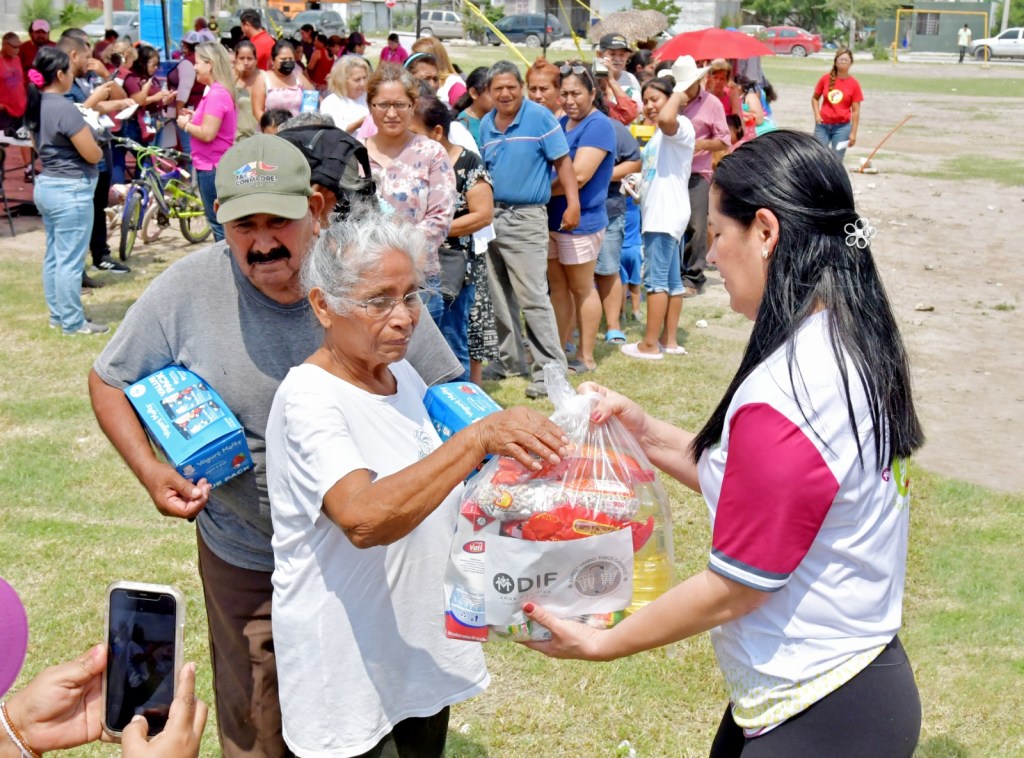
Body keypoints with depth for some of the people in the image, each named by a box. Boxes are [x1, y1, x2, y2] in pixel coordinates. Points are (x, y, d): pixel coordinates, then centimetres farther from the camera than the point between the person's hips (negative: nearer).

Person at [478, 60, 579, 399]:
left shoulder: (540, 117, -6)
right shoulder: (485, 125, 11)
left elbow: (562, 161, -8)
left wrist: (573, 203, -15)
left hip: (526, 218, -7)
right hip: (491, 216, 7)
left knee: (532, 297, -11)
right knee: (499, 296, 13)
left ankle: (550, 368, -5)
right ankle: (510, 359, 27)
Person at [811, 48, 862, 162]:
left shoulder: (854, 84, -3)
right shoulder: (826, 79, 1)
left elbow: (855, 111, -3)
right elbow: (815, 98, 14)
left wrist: (853, 133, -6)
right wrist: (817, 115, -2)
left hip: (842, 127, -1)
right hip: (823, 125, 1)